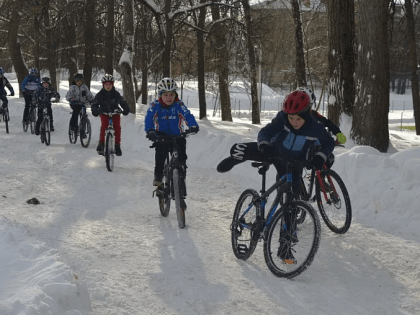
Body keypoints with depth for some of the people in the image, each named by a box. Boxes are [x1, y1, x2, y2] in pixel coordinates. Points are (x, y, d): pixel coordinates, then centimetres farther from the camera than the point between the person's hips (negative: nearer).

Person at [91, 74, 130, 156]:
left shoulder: (116, 94, -4)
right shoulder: (100, 94, -5)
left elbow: (123, 102, -5)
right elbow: (94, 104, -8)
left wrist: (126, 109, -26)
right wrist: (95, 111, -31)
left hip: (115, 113, 1)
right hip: (104, 113, -1)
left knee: (117, 127, -20)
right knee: (104, 126, -26)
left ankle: (117, 145, -10)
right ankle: (101, 144, -18)